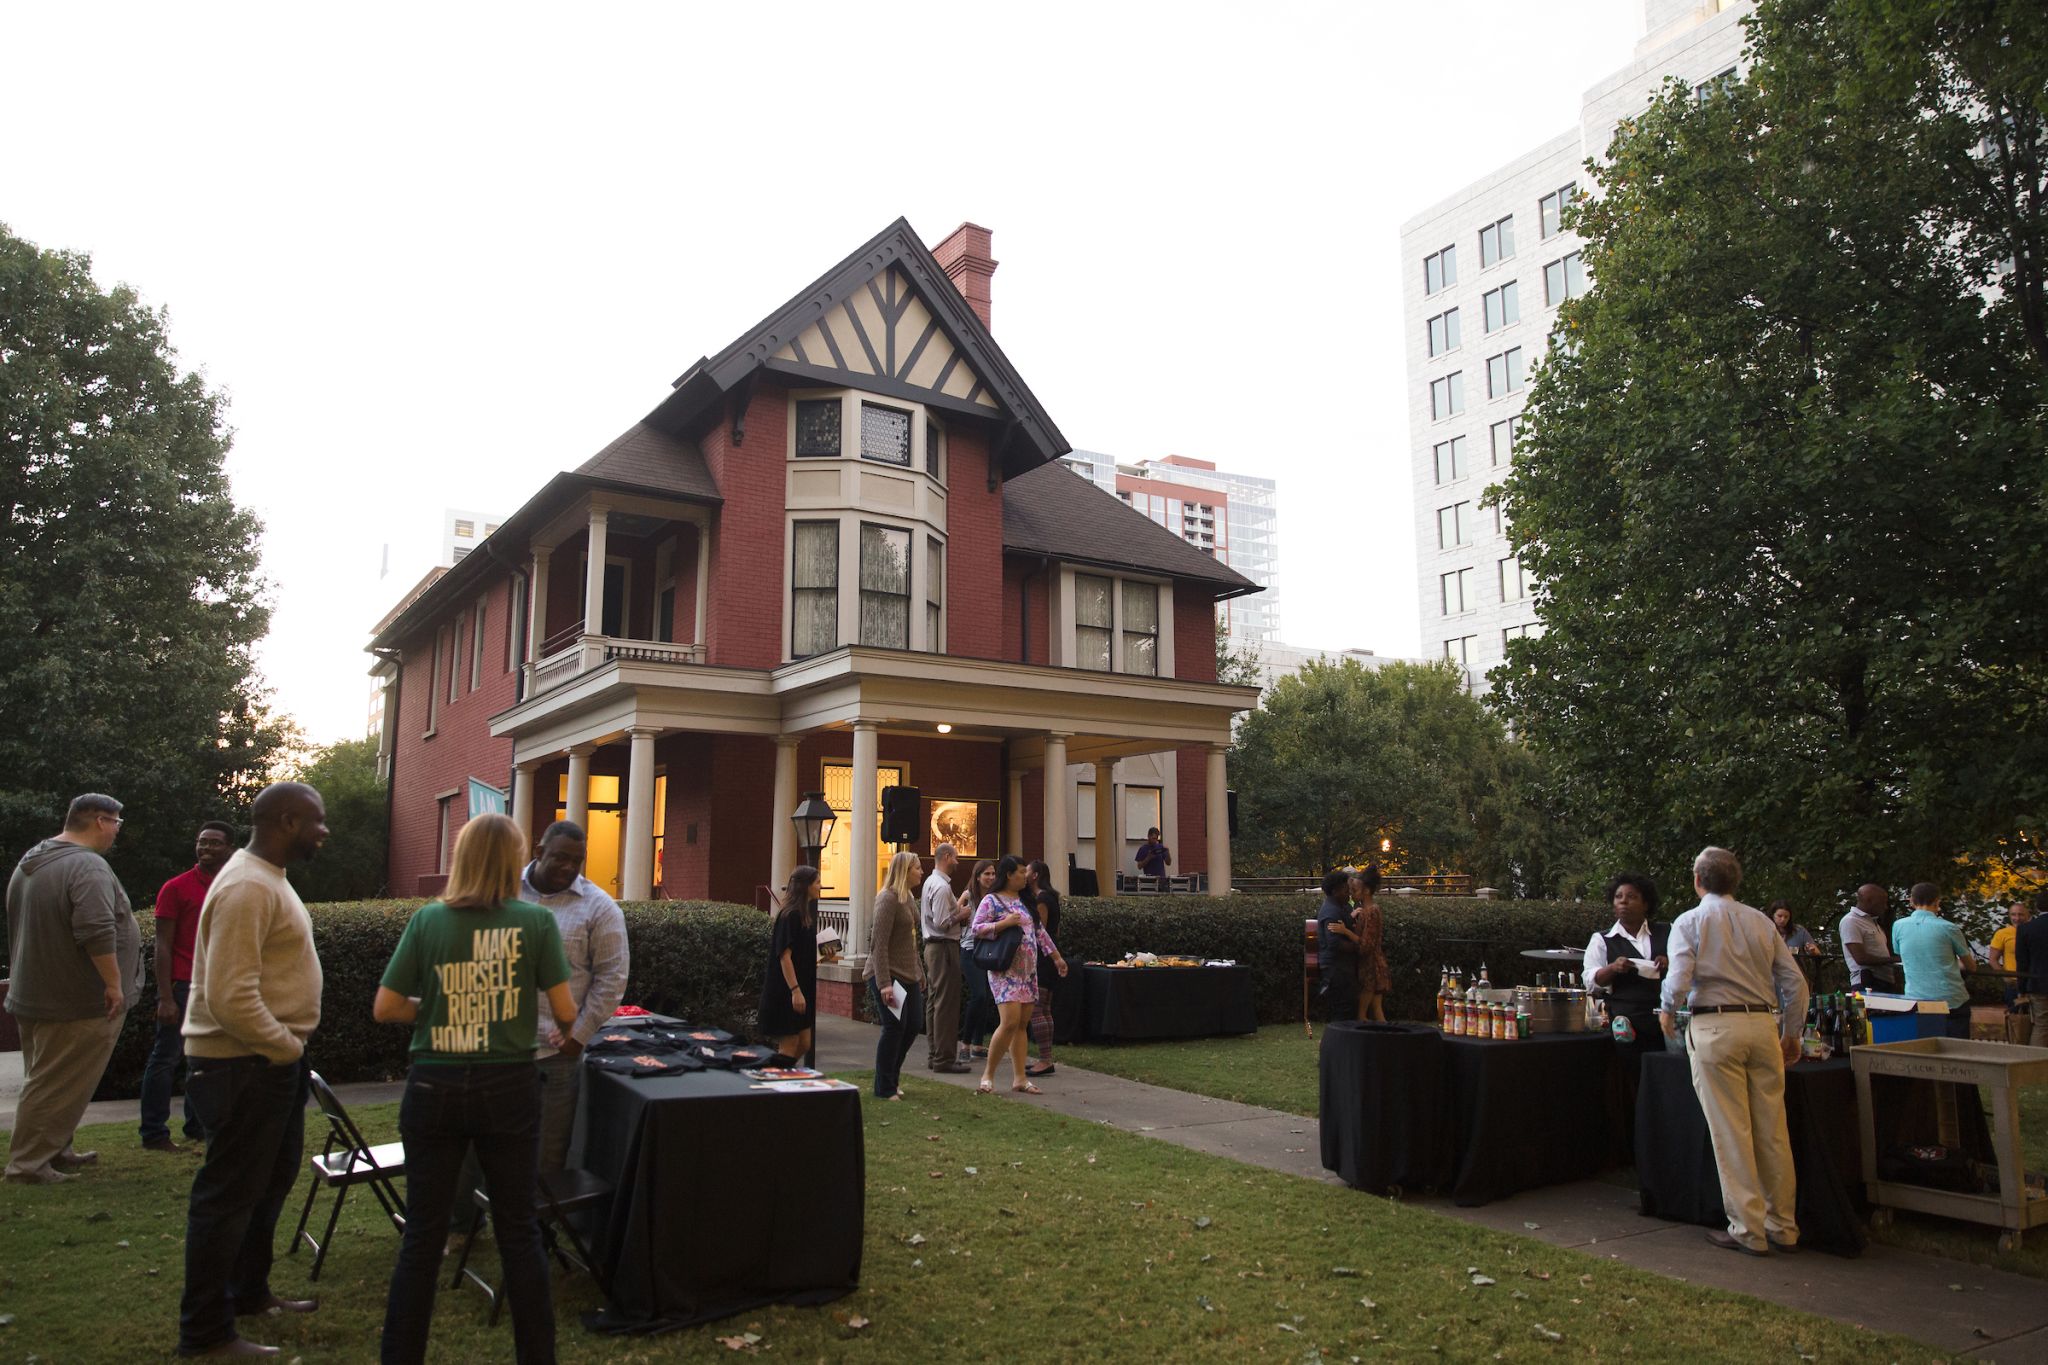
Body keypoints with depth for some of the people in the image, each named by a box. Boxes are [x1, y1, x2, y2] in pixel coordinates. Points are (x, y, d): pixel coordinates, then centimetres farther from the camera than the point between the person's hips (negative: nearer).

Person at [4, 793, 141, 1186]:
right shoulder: (87, 866, -20)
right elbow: (97, 930, -30)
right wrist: (114, 983, -22)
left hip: (35, 993, 10)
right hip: (79, 1002, -10)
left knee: (48, 1080, 19)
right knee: (57, 1087, -2)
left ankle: (56, 1152, 28)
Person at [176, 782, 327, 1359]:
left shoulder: (268, 877, 11)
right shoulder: (248, 887, -23)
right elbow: (231, 997, -28)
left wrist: (289, 1050, 12)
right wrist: (286, 1048, -17)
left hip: (271, 1060, 11)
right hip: (243, 1066, -11)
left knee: (270, 1180, 22)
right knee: (229, 1194, 1)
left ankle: (249, 1291, 37)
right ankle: (205, 1332, 14)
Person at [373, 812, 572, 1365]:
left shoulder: (428, 919, -2)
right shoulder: (536, 921, -6)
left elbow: (385, 1008, -1)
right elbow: (565, 1013, -5)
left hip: (435, 1088, 1)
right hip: (509, 1089, -1)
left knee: (422, 1235, 10)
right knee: (519, 1231, 10)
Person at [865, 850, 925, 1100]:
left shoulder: (909, 897, 13)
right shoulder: (888, 898, -15)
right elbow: (879, 943, -19)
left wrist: (919, 972, 19)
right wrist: (884, 983, -23)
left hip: (908, 974, 9)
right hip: (888, 974, -9)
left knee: (914, 1025, 9)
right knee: (894, 1028, -4)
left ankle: (892, 1076, 26)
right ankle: (885, 1088, 8)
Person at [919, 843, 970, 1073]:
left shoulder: (931, 882, 15)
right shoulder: (942, 887, -17)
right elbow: (941, 922, -22)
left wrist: (957, 912, 10)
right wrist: (961, 916, -7)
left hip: (932, 947, 11)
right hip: (944, 947, -11)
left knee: (933, 1002, 14)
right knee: (946, 1003, -6)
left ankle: (933, 1056, 21)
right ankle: (943, 1058, -3)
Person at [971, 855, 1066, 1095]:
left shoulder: (1025, 901, 16)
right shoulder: (992, 900, -5)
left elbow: (1039, 931, 21)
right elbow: (976, 928, -11)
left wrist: (1056, 957, 20)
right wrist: (1004, 923, -21)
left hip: (1028, 971, 7)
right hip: (1005, 971, -7)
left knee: (1022, 1024, 6)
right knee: (1010, 1022, -16)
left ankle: (1019, 1078, 10)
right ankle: (988, 1075, -2)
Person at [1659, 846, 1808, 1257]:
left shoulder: (1690, 921, -1)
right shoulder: (1761, 922, 11)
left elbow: (1678, 979, -12)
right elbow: (1795, 982, 8)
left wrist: (1668, 1012, 8)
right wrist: (1791, 1033, 19)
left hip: (1715, 1027, -4)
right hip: (1763, 1024, 4)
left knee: (1731, 1133, 0)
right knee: (1772, 1131, 9)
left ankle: (1748, 1231, 4)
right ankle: (1783, 1227, 17)